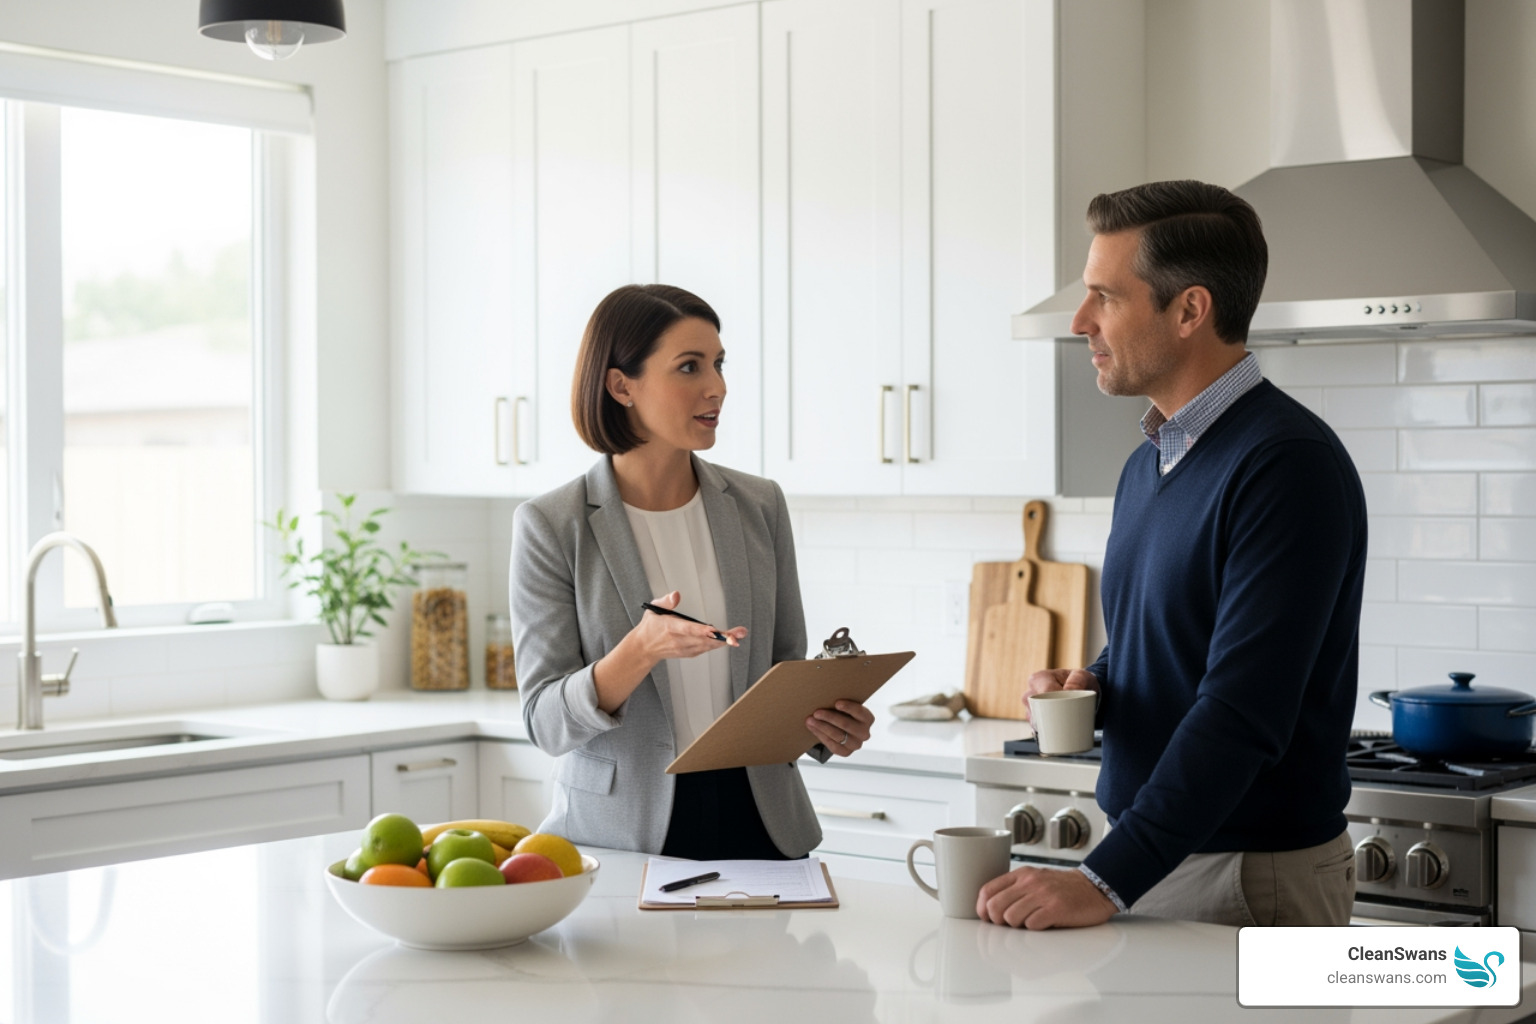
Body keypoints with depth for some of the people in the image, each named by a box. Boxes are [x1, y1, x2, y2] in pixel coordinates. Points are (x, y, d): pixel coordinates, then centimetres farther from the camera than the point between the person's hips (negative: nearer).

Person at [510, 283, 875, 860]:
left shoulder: (759, 506, 4)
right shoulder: (550, 526, -7)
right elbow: (546, 721, -11)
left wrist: (827, 724, -10)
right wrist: (642, 649, -29)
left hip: (757, 822, 3)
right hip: (620, 832, -3)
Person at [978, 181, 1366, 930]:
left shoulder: (1287, 466, -18)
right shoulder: (1147, 465, 10)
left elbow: (1244, 708, -25)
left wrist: (1106, 881, -28)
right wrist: (1086, 687, 0)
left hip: (1256, 875, -8)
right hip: (1146, 860, 8)